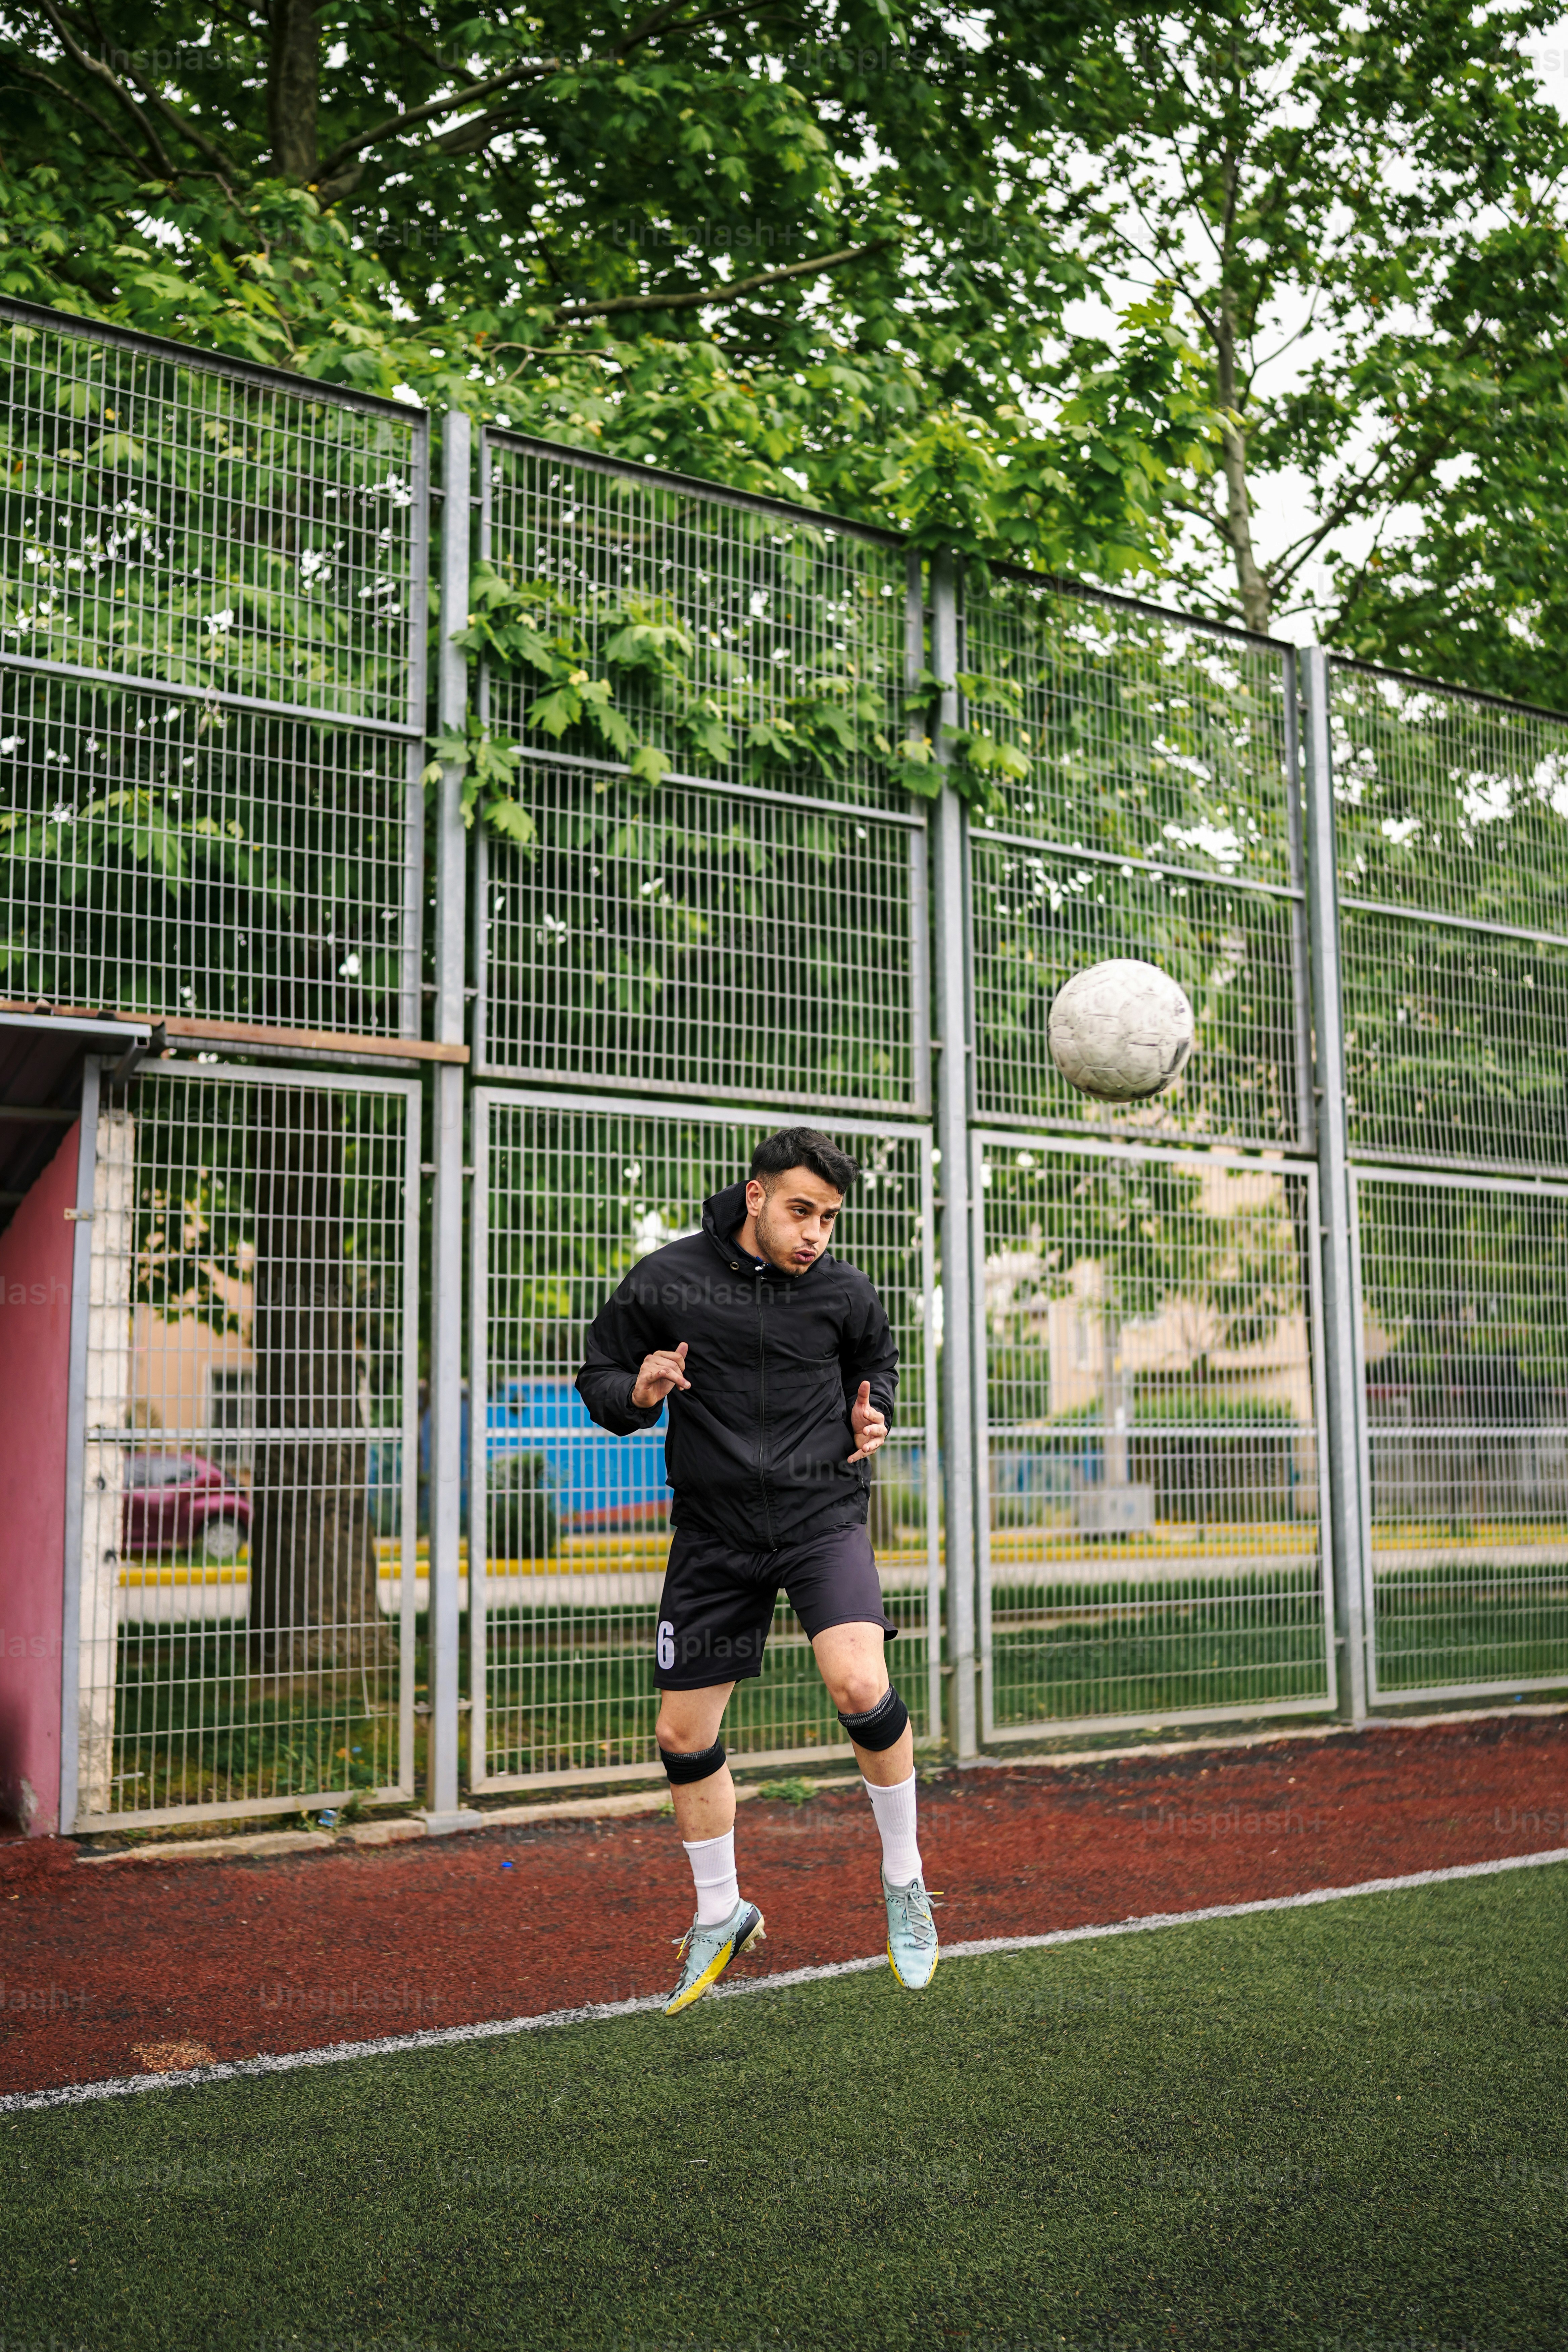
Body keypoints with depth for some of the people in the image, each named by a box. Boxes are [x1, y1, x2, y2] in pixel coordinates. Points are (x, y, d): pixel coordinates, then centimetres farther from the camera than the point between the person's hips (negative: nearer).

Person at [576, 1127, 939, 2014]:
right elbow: (599, 1380, 4)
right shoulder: (665, 1282, -5)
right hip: (715, 1532, 1)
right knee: (684, 1737, 5)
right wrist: (637, 1393, -18)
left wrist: (871, 1415, -2)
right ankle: (721, 1916, 30)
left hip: (823, 1514, -1)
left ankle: (905, 1882, 1)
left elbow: (876, 1366, 19)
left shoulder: (845, 1292, -1)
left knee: (860, 1685, -25)